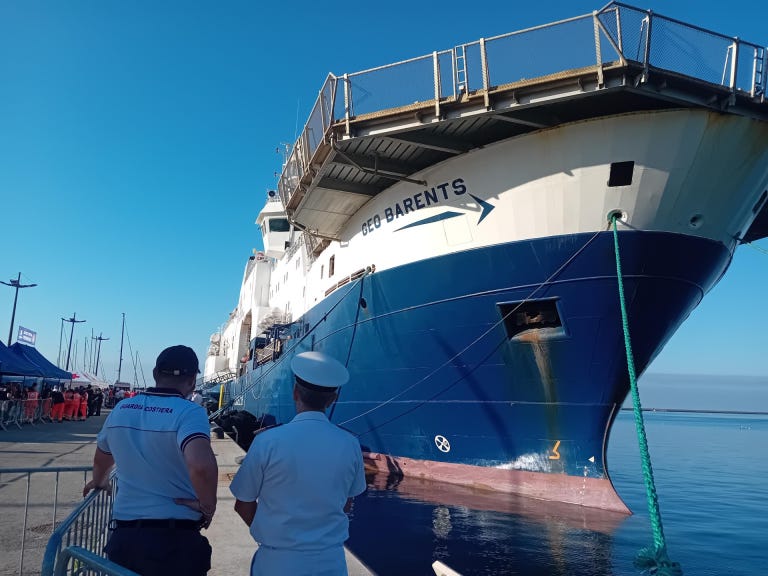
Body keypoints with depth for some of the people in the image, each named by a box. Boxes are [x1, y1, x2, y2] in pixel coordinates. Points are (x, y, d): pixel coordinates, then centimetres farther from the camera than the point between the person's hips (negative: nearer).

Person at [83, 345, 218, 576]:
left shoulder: (121, 410, 4)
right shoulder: (189, 412, -16)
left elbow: (101, 458, 24)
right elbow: (201, 465, -35)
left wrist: (99, 482, 45)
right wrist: (208, 507, -16)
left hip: (124, 537, 5)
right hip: (177, 540, -5)